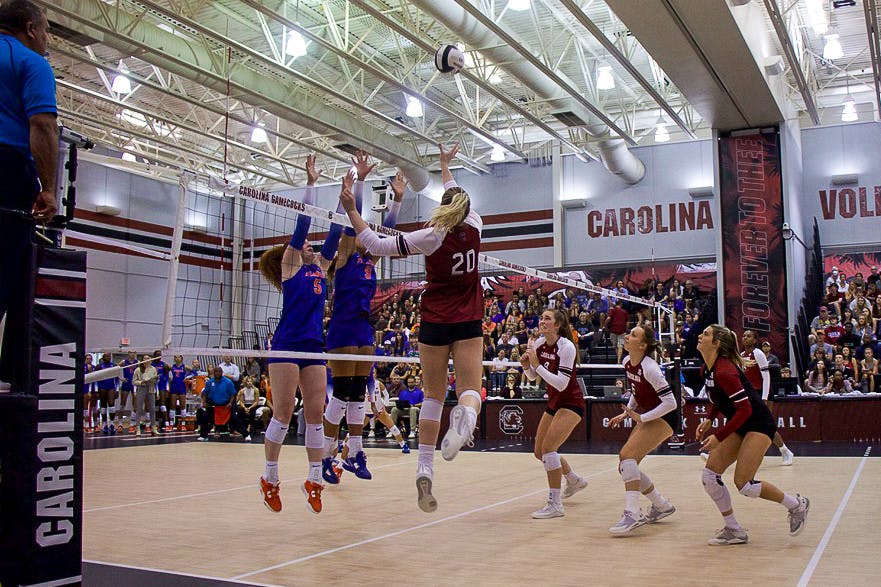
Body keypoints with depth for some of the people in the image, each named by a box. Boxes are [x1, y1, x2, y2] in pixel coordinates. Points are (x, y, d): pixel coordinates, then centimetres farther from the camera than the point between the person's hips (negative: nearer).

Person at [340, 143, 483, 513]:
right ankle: (466, 417, -42)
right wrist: (446, 165, 37)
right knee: (470, 388, -4)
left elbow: (377, 246, -11)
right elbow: (457, 197, 22)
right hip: (469, 324, 2)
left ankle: (424, 469, 2)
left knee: (433, 395, 8)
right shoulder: (474, 228, 0)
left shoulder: (433, 236, -10)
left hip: (435, 323, -1)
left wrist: (352, 212, -5)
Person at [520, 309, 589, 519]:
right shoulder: (538, 344, -1)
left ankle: (555, 505, -15)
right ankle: (575, 480, 40)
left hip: (571, 403, -8)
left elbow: (561, 384, -27)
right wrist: (527, 366, -11)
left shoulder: (567, 347, -21)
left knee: (548, 448, -21)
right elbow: (532, 377, 11)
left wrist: (537, 364, -29)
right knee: (539, 452, 14)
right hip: (554, 403, 8)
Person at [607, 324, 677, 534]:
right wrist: (626, 413, 8)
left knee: (627, 455, -23)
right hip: (647, 417, 9)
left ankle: (631, 515, -23)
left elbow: (670, 402, -25)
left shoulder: (649, 368, -24)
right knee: (625, 464, 6)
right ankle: (662, 506, 23)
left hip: (665, 418, -9)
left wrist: (641, 418, -21)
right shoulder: (627, 362, 1)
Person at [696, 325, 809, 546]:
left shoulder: (724, 371, -26)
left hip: (759, 424, -9)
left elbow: (745, 409, -27)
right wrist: (709, 419, 5)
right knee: (709, 476, -2)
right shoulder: (706, 370, 3)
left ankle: (797, 504, 11)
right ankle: (734, 530, 10)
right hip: (740, 427, 9)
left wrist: (719, 437, -27)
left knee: (743, 484, -13)